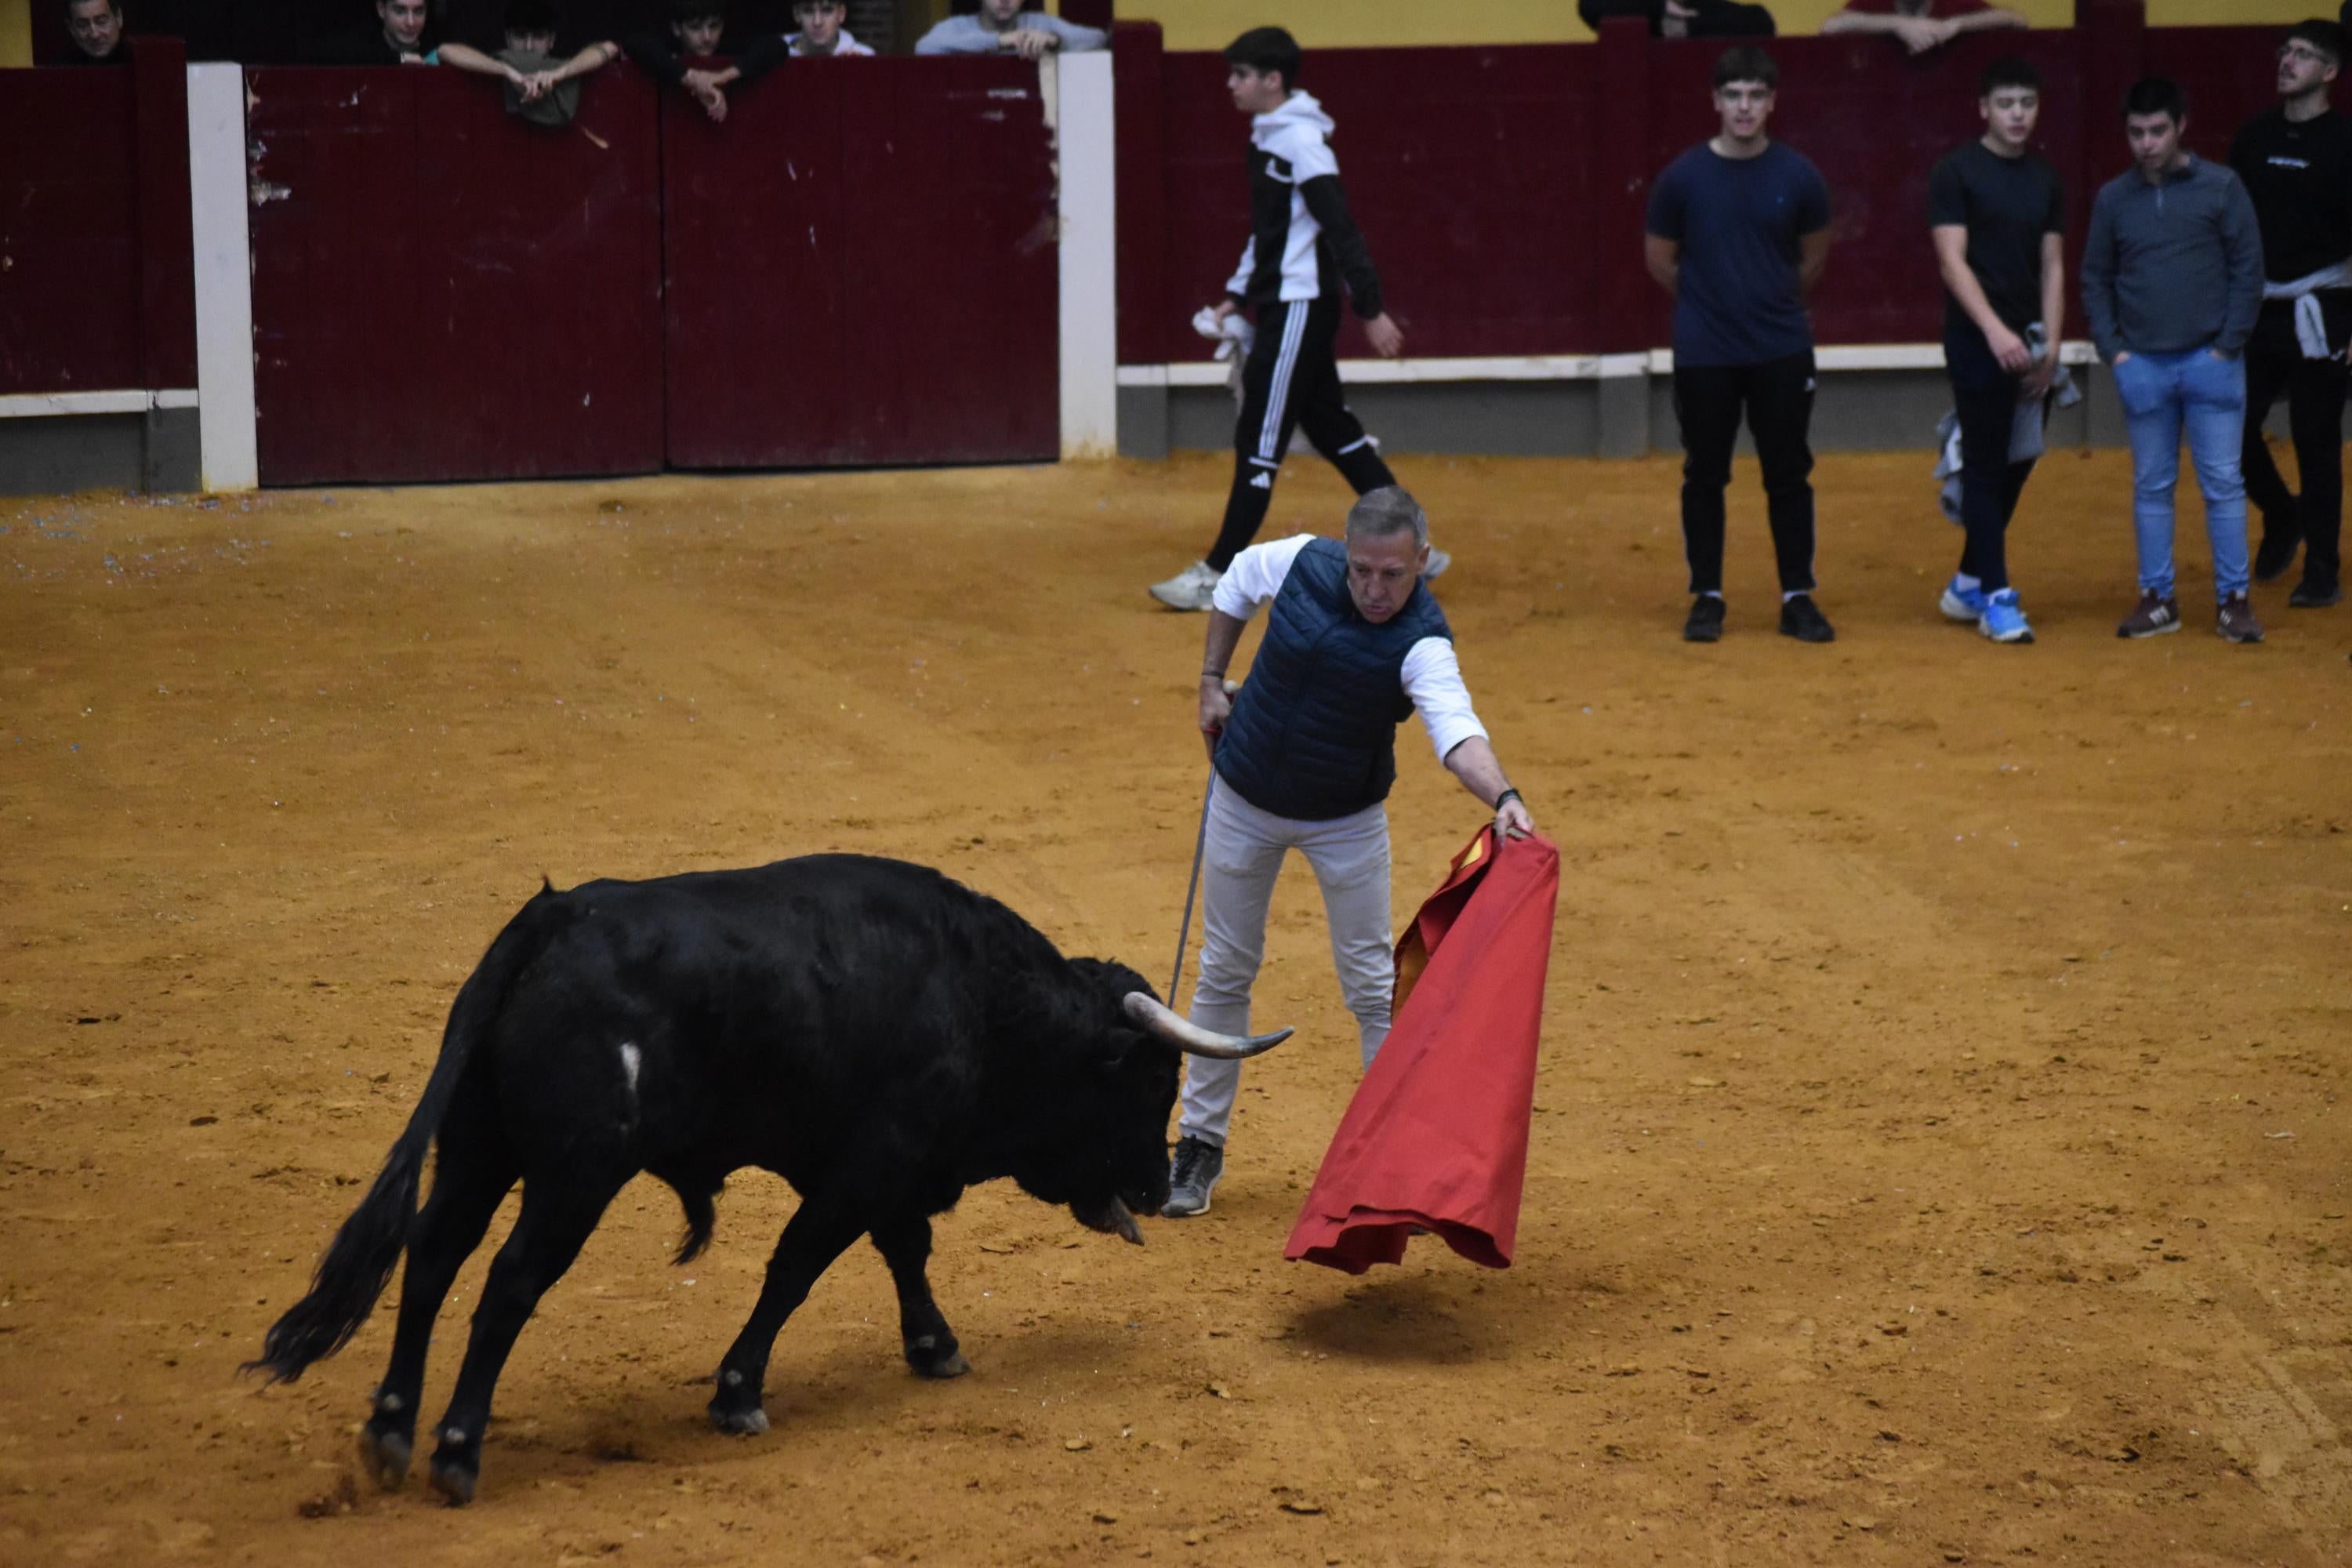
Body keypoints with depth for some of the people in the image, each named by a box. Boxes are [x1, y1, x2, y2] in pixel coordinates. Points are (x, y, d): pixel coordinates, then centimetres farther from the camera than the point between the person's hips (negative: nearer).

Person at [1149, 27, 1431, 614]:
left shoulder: (1301, 140, -16)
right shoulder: (1268, 139, 13)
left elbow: (1341, 228, -20)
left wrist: (1372, 310, -23)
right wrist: (1237, 293, 18)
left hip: (1300, 310, -10)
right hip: (1283, 307, 10)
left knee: (1260, 439, -7)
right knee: (1332, 430, 13)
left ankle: (1216, 576, -4)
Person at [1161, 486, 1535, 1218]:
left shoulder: (1421, 641, -28)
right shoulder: (1302, 563, -18)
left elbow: (1456, 729, -46)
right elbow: (1238, 580, 6)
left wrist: (1502, 796, -64)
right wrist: (1212, 680, 6)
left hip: (1347, 822, -3)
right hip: (1245, 801, 3)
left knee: (1372, 987, 1)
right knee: (1224, 973, 12)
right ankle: (1201, 1144, 24)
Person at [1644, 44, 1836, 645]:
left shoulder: (1798, 176, -4)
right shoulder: (1682, 178, -7)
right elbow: (1659, 259, 7)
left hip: (1782, 352, 1)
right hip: (1703, 355, -1)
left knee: (1789, 476, 4)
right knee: (1704, 477, 6)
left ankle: (1797, 598, 12)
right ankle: (1707, 597, 16)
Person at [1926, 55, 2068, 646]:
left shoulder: (2045, 179, 12)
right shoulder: (1957, 173, -5)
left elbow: (2053, 266, 11)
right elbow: (1952, 260, -12)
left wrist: (2050, 345, 0)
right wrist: (1994, 330, -23)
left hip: (2026, 344, 6)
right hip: (1977, 342, -6)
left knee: (2017, 464, 9)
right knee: (1986, 465, -5)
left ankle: (1968, 583, 22)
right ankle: (1994, 595, -3)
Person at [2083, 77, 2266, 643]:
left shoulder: (2220, 188, -2)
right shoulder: (2113, 199, 5)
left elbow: (2247, 271, -2)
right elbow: (2095, 279, 10)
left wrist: (2228, 347, -7)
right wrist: (2113, 351, 0)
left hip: (2210, 360, -2)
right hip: (2141, 364, 2)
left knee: (2223, 484, 0)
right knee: (2152, 486, 7)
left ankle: (2234, 599, 6)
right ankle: (2157, 598, 14)